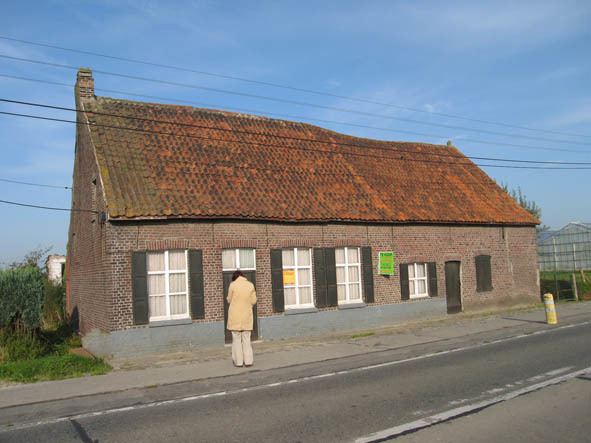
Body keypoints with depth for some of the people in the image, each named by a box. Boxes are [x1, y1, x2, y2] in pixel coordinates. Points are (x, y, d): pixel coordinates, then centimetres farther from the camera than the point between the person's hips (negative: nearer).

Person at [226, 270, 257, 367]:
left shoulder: (233, 285, -7)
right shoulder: (250, 285, 0)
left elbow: (229, 300, 1)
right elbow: (253, 301, 2)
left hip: (235, 315, -2)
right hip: (247, 315, 2)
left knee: (236, 338, 7)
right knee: (246, 338, 9)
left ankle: (238, 361, 9)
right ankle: (248, 361, 8)